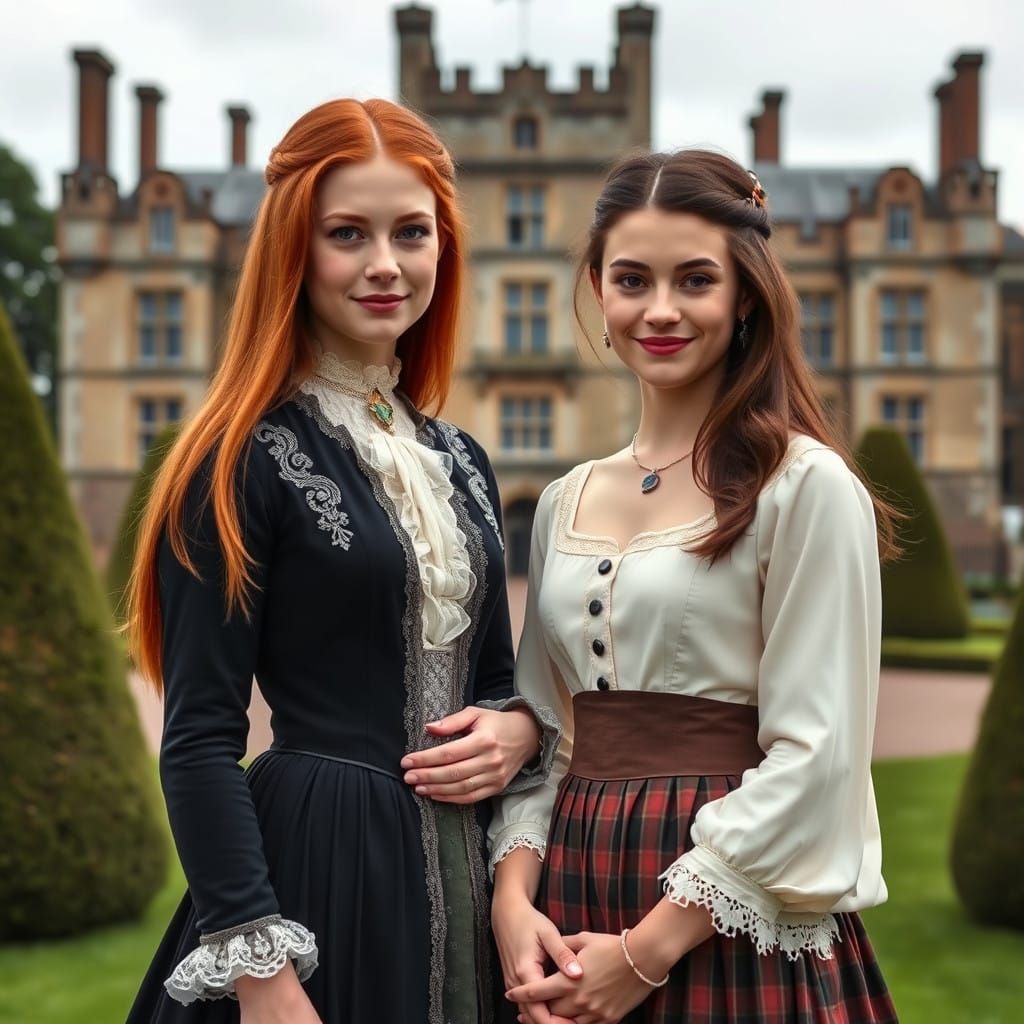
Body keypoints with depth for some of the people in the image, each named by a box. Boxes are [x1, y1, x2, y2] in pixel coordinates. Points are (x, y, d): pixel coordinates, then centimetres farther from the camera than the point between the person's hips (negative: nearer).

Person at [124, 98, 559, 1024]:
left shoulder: (460, 462, 9)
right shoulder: (245, 461, -11)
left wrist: (519, 730, -4)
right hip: (312, 867, -6)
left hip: (464, 874, 7)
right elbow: (199, 742, -14)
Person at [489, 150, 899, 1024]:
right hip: (573, 912, 5)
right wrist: (514, 900, -6)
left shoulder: (805, 484, -9)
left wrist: (647, 951, -15)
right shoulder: (565, 502, 8)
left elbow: (815, 754, -14)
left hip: (732, 932, -5)